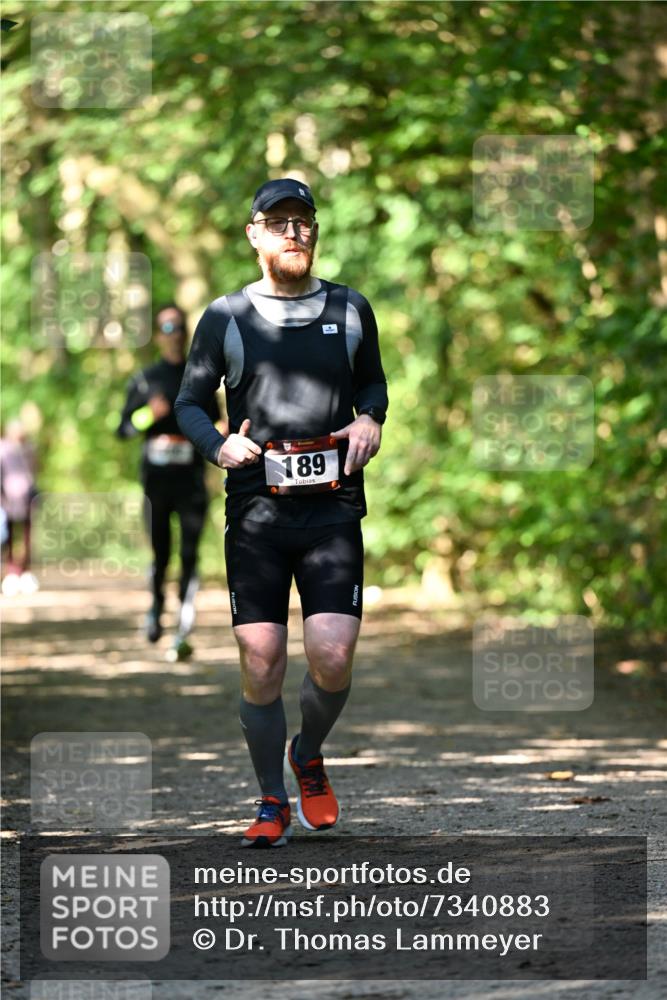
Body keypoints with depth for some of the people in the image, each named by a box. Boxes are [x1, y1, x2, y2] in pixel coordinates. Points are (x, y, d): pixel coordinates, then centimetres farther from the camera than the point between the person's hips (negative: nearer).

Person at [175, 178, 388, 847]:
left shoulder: (350, 310, 11)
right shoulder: (226, 318, 7)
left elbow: (373, 383, 25)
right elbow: (189, 402, 13)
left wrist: (369, 420, 3)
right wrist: (218, 445, -7)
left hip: (333, 508, 1)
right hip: (256, 510, 0)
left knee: (332, 657, -12)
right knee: (260, 666, -2)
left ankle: (309, 756, 20)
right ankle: (271, 802, 16)